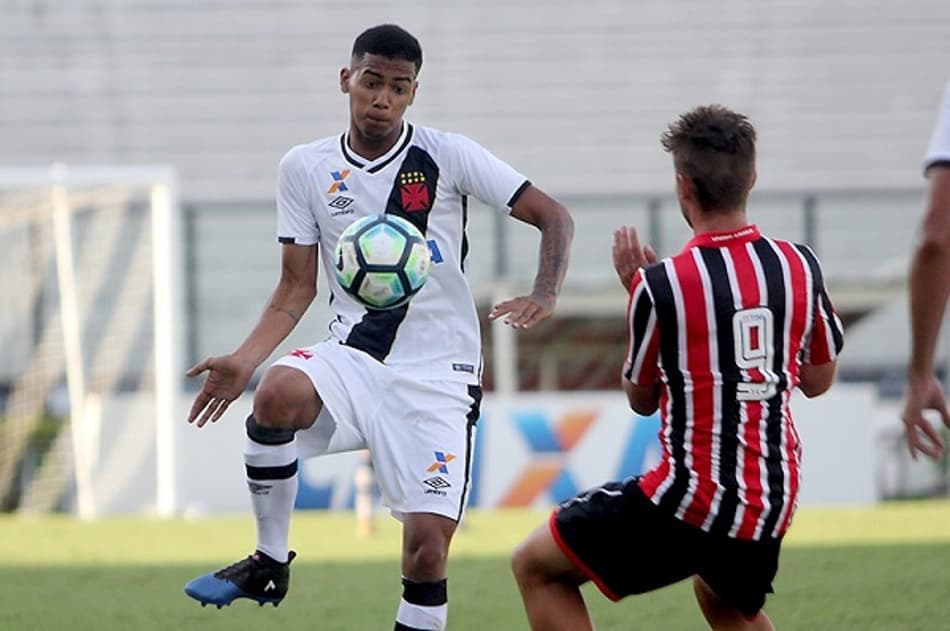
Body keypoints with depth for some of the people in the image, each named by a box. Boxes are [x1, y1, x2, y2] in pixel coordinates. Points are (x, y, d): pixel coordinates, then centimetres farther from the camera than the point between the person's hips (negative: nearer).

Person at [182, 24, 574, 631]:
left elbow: (553, 216, -5)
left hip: (438, 374, -2)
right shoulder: (306, 168, 3)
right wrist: (245, 359, -9)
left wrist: (544, 296, -23)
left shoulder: (448, 156, -6)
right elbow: (298, 287, 7)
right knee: (279, 392, -32)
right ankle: (268, 565, -14)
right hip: (353, 354, 2)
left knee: (428, 542, -13)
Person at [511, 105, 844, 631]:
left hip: (691, 501, -6)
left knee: (535, 566, 10)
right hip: (771, 507, 6)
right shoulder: (800, 266, -1)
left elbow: (642, 400, 4)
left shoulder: (660, 284, -13)